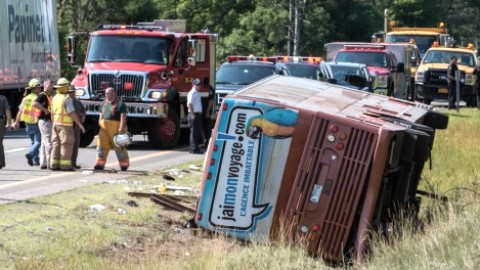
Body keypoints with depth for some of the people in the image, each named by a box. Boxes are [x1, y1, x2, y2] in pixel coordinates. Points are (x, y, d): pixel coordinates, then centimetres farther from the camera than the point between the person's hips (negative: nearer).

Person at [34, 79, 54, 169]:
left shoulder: (49, 96, 17)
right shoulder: (42, 95, -13)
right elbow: (35, 104, -29)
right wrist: (45, 110, -24)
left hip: (48, 121, 10)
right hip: (45, 121, -10)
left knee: (44, 143, 11)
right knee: (48, 142, -10)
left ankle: (43, 163, 15)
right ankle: (49, 164, -11)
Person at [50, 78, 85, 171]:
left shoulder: (55, 98, 10)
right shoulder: (66, 98, -14)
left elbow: (52, 113, 14)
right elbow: (72, 113, -18)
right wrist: (80, 124, -16)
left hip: (56, 124, 8)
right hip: (65, 125, -8)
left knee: (56, 144, 10)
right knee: (66, 144, -4)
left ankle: (54, 165, 9)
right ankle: (65, 165, -6)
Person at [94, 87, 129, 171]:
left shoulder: (120, 103, -9)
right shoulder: (105, 102, 15)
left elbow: (123, 115, -17)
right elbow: (102, 113, 23)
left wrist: (121, 128, -26)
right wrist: (99, 124, 16)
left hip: (116, 127, -7)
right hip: (104, 127, 7)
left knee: (119, 146, 2)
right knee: (101, 144, -3)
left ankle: (124, 165, 15)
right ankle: (100, 164, -3)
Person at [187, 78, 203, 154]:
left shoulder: (197, 93, 19)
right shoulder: (192, 93, -12)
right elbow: (189, 104, -19)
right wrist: (192, 114, -23)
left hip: (198, 114, 10)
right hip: (194, 115, -10)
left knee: (198, 131, 12)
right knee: (194, 132, -8)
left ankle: (196, 148, 18)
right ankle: (193, 149, -7)